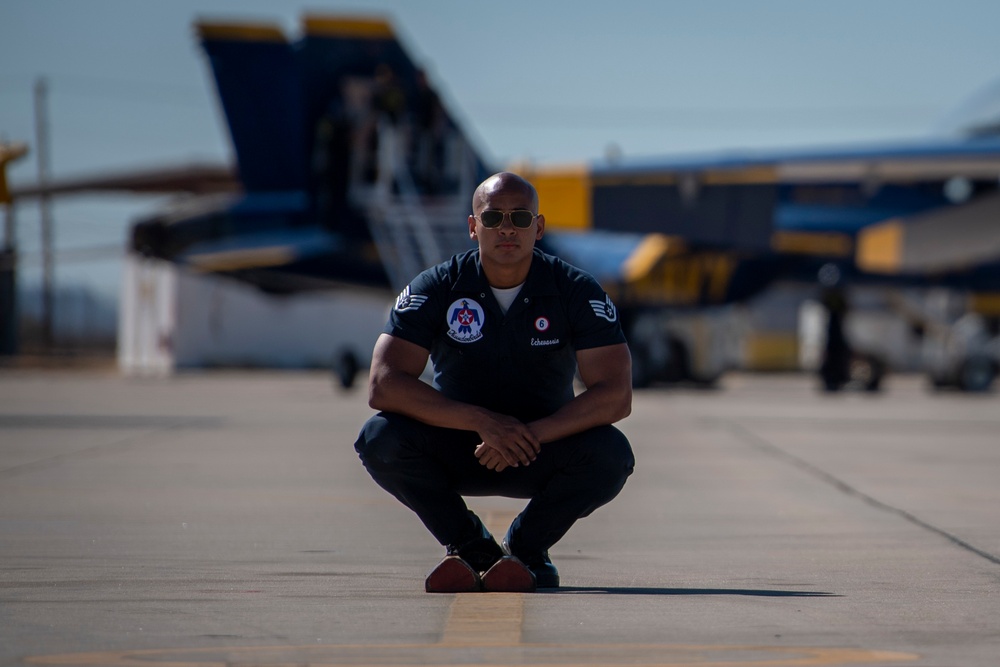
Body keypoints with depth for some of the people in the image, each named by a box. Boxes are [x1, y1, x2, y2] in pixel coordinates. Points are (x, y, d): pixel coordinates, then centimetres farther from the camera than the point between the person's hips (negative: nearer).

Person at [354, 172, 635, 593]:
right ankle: (472, 548, -7)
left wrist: (532, 433, -33)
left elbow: (616, 396, -20)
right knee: (381, 439, -28)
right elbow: (383, 386, -23)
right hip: (455, 453, 0)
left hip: (546, 448, 0)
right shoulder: (436, 288, -11)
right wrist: (484, 422, -33)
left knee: (610, 455, -31)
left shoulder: (575, 291, -11)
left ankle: (525, 548, -5)